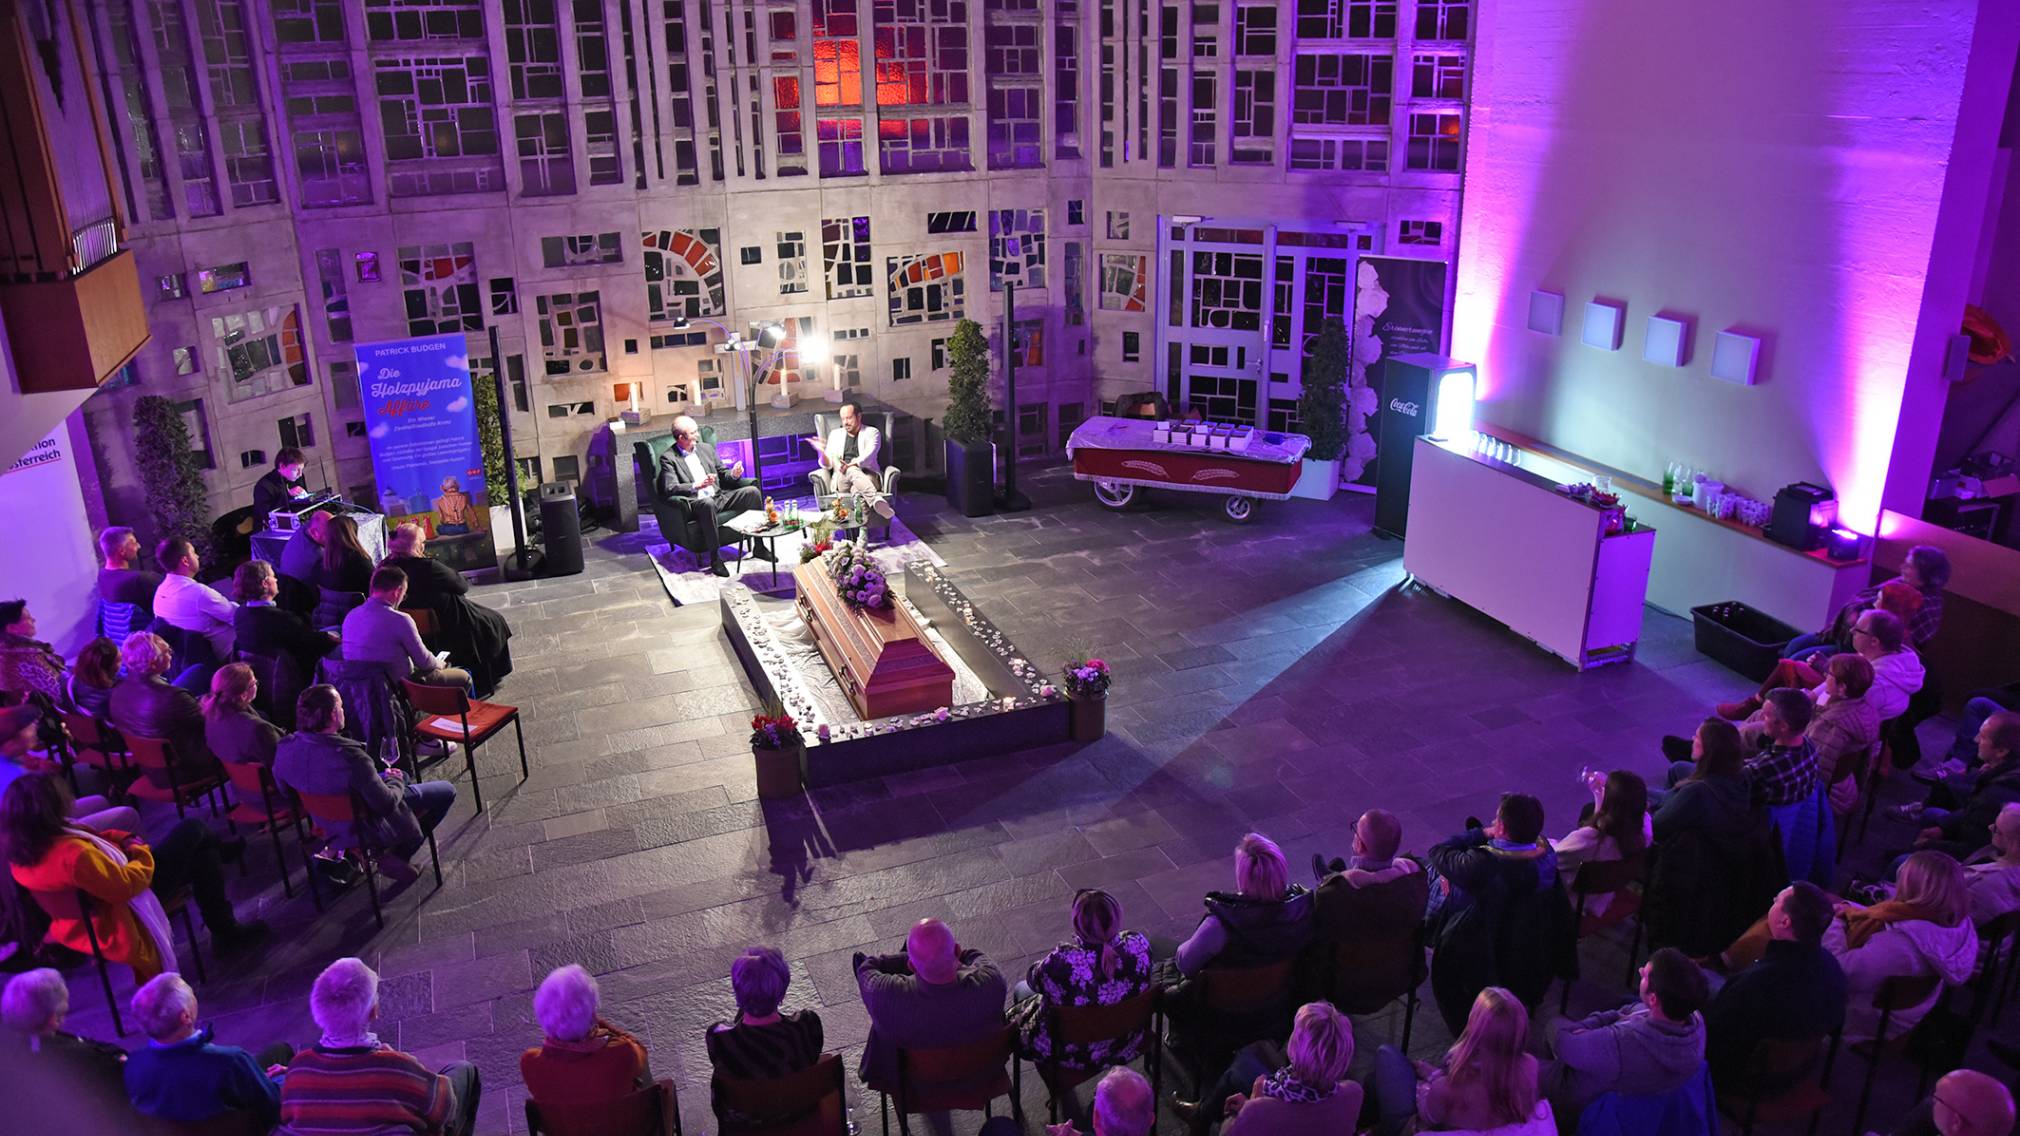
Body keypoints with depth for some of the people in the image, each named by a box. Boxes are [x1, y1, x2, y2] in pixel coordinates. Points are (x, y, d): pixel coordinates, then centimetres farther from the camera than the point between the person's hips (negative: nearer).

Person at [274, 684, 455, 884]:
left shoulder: (285, 747, -17)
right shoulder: (349, 756, -38)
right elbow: (386, 804, -28)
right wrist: (395, 781, -6)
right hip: (364, 828, -8)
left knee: (402, 777, 31)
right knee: (446, 791, 7)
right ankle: (399, 857, 9)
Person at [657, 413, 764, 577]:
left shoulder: (706, 448, 16)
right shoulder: (668, 458, -3)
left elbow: (722, 473, 23)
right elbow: (670, 488, -15)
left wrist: (733, 474, -3)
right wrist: (697, 486, -30)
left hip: (719, 497, 6)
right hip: (695, 504, -6)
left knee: (752, 491, -12)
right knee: (708, 503, -40)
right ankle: (715, 558, -32)